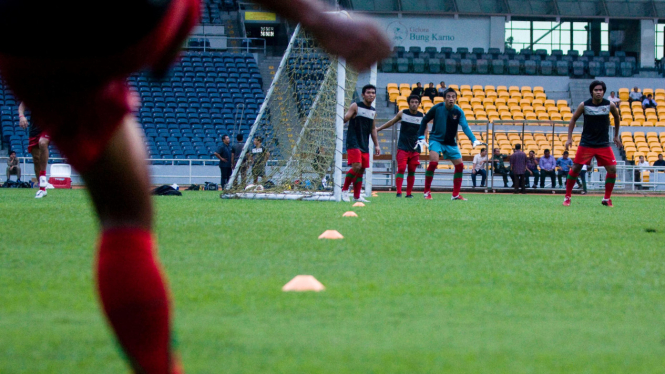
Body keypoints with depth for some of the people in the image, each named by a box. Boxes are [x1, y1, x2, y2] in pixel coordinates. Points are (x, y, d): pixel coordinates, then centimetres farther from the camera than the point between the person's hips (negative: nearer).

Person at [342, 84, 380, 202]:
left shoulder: (373, 111, 15)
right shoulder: (355, 106, -5)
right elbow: (344, 119, -11)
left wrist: (376, 145, 21)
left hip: (365, 145, 7)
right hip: (353, 143, -7)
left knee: (361, 170, 7)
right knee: (356, 167, -20)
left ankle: (357, 196, 14)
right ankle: (344, 190, -5)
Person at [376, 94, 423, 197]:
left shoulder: (422, 116, 2)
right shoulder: (402, 113, 2)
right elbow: (391, 122, 15)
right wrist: (378, 129, 17)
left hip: (415, 148, 1)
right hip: (402, 147, -1)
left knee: (412, 171, 4)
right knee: (401, 169, -12)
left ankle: (409, 193, 12)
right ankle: (399, 192, -15)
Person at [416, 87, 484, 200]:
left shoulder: (458, 111, -10)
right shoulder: (437, 108, -14)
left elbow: (465, 127, -20)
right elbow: (424, 121, -1)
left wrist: (474, 140, -35)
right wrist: (421, 137, -7)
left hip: (451, 143, 4)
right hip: (436, 139, -4)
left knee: (460, 165, 0)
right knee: (433, 162, -24)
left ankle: (455, 195, 12)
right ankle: (427, 192, -13)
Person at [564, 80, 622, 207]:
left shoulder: (610, 105, -4)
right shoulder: (584, 105, -8)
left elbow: (617, 118, 15)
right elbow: (573, 119, 5)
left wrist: (616, 136, 19)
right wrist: (569, 138, -1)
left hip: (603, 144, 1)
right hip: (586, 143, -1)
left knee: (612, 170, -7)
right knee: (575, 169, -4)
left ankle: (607, 199, 9)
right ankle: (567, 197, 10)